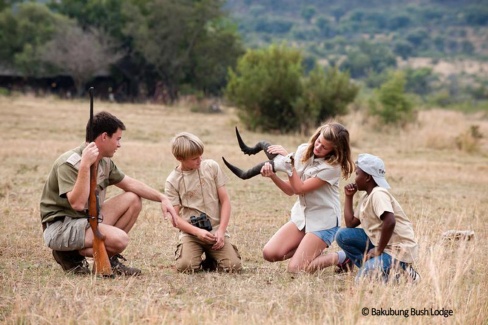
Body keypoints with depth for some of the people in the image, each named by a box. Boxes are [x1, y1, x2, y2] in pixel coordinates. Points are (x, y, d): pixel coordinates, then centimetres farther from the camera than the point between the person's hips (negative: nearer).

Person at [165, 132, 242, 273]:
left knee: (233, 266, -20)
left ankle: (211, 260, 14)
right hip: (191, 232, -1)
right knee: (185, 266, -28)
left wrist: (221, 231, -7)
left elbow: (225, 200, 4)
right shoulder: (172, 181, -2)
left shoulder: (212, 167, 3)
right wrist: (198, 232, -18)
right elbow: (175, 217, -3)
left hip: (216, 230, 1)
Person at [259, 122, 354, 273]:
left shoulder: (332, 166, -19)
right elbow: (290, 190, -2)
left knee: (295, 268, -15)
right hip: (301, 215, 6)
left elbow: (299, 188, -22)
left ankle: (341, 257, 7)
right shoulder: (303, 151, -2)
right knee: (269, 253, -8)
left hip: (323, 221, -6)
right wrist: (272, 175, -20)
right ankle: (310, 249, 15)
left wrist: (289, 159, -25)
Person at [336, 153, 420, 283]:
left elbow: (390, 222, -32)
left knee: (364, 278, -23)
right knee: (343, 235, 4)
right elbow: (350, 224, 13)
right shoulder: (365, 198, 12)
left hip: (399, 248, -10)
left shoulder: (378, 194, -18)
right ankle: (372, 267, 2)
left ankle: (400, 270, -3)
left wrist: (378, 251, -23)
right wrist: (349, 196, 12)